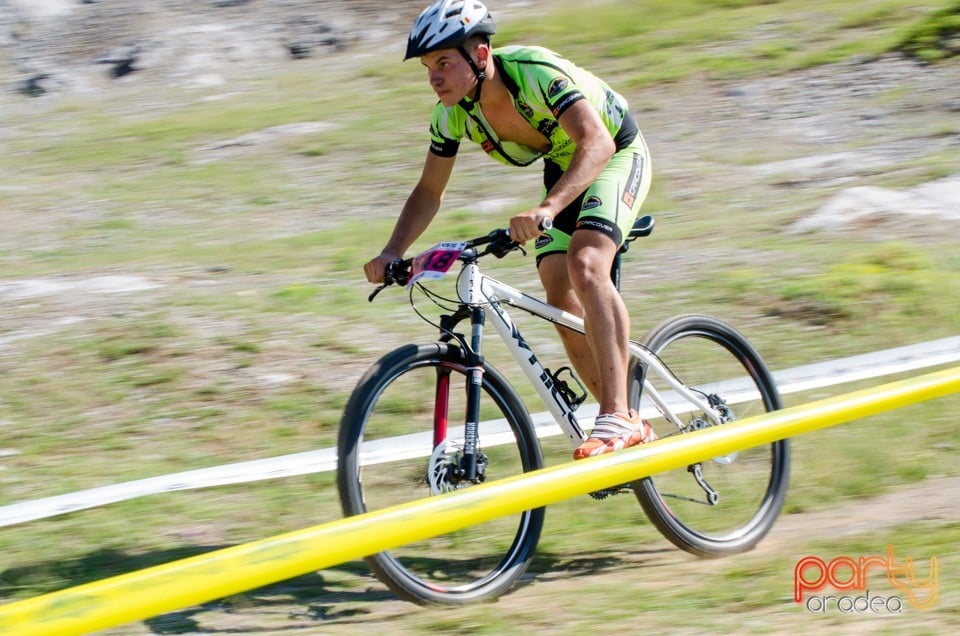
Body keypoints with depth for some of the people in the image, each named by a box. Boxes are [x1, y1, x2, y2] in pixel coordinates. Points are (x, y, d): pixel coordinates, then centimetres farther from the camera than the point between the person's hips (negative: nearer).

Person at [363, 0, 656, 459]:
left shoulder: (535, 73, -35)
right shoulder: (453, 112, -15)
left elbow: (596, 142, -47)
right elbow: (429, 192, -3)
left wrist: (547, 208, -61)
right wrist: (391, 254, -19)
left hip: (616, 154, -7)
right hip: (562, 169, 7)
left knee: (585, 265, -29)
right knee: (561, 300, -5)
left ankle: (618, 419, -30)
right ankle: (630, 428, 7)